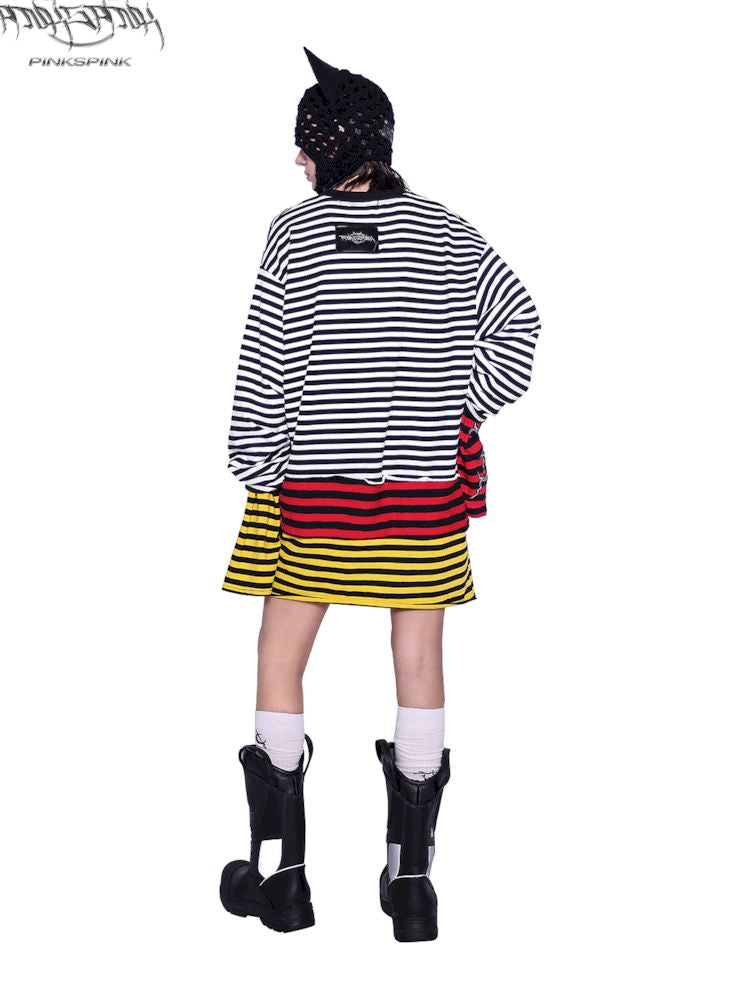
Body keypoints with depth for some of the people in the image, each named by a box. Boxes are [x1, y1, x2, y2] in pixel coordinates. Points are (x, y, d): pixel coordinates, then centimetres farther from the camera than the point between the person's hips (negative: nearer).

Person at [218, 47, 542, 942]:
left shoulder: (293, 233, -4)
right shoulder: (446, 233, 3)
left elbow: (265, 366, -6)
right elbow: (517, 321, 0)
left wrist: (256, 467, 2)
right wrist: (462, 408, 8)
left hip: (312, 482, -2)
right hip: (427, 483, 3)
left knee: (279, 665, 10)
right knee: (419, 666, 8)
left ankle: (280, 874, 15)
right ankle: (411, 881, 13)